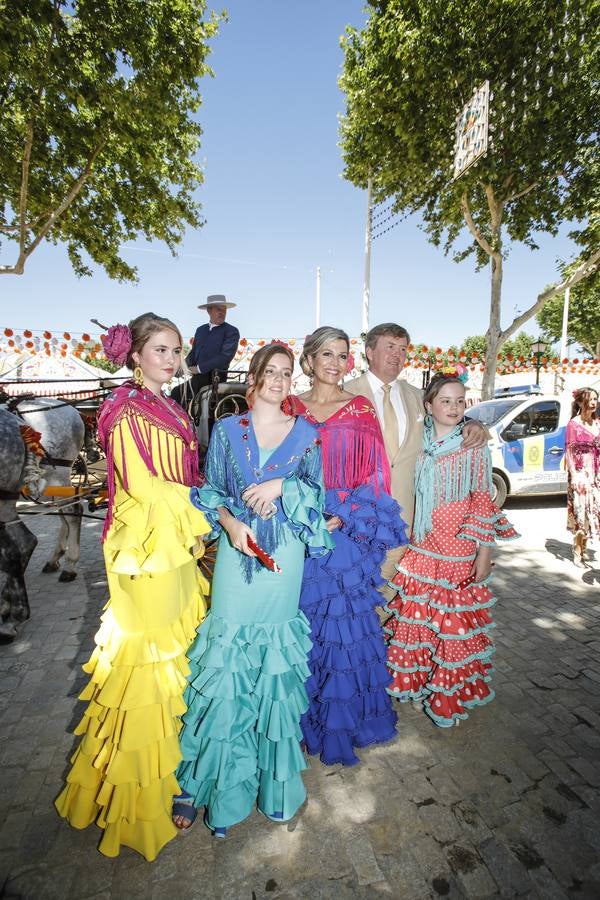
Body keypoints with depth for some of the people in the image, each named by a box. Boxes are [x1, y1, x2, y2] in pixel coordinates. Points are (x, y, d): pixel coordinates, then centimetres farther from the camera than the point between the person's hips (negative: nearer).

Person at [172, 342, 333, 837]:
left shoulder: (306, 433, 5)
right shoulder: (227, 430, 5)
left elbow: (317, 491, 3)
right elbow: (209, 491, 4)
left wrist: (282, 486, -14)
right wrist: (230, 523, -13)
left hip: (284, 555, 1)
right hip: (236, 551, 0)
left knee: (276, 659, 11)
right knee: (226, 658, 2)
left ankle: (272, 773, 34)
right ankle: (202, 779, 21)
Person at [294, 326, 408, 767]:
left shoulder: (361, 409, 2)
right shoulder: (292, 408, 7)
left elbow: (375, 473, -3)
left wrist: (342, 516, -14)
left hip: (348, 532, -1)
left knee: (345, 622, 7)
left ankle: (341, 719, 29)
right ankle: (301, 717, 33)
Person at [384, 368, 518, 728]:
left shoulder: (474, 447, -6)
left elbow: (483, 502, -6)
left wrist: (485, 552, -8)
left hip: (458, 551, -3)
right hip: (418, 548, 3)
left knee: (455, 621, 7)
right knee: (414, 617, 12)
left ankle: (449, 692, 28)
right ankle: (413, 678, 35)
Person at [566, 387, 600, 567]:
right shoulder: (574, 424, -7)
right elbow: (569, 451, -9)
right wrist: (574, 475, -16)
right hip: (581, 474, -5)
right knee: (581, 512, -2)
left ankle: (583, 549, 22)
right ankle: (578, 552, 11)